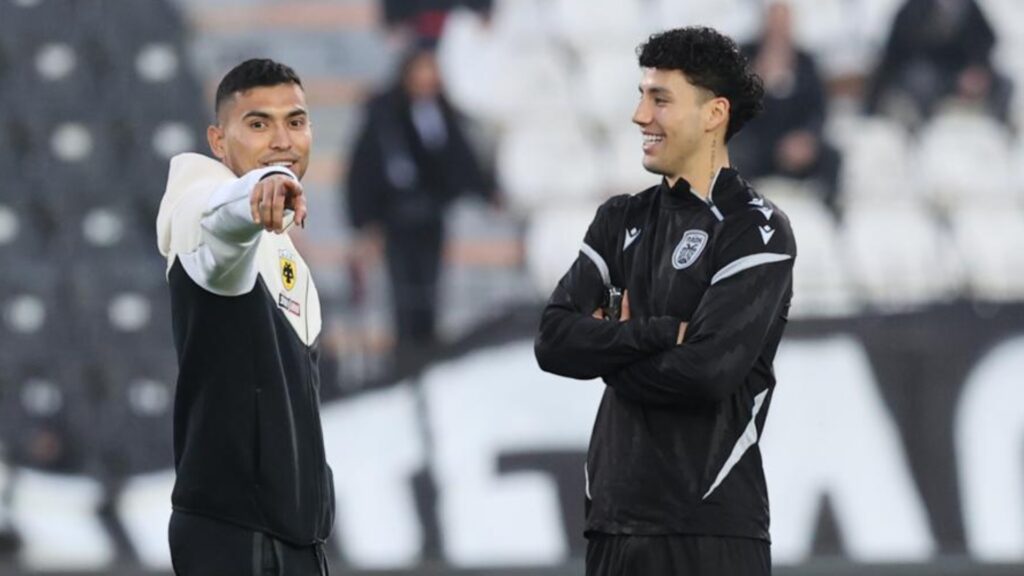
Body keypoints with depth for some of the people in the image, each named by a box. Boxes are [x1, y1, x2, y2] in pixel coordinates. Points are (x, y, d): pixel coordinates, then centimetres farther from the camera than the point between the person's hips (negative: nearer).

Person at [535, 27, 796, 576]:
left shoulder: (756, 231, -5)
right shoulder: (621, 221, 15)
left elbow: (708, 370, -17)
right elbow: (554, 340, 2)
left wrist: (609, 349, -2)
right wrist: (660, 333, -11)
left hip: (710, 527, -6)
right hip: (616, 519, 6)